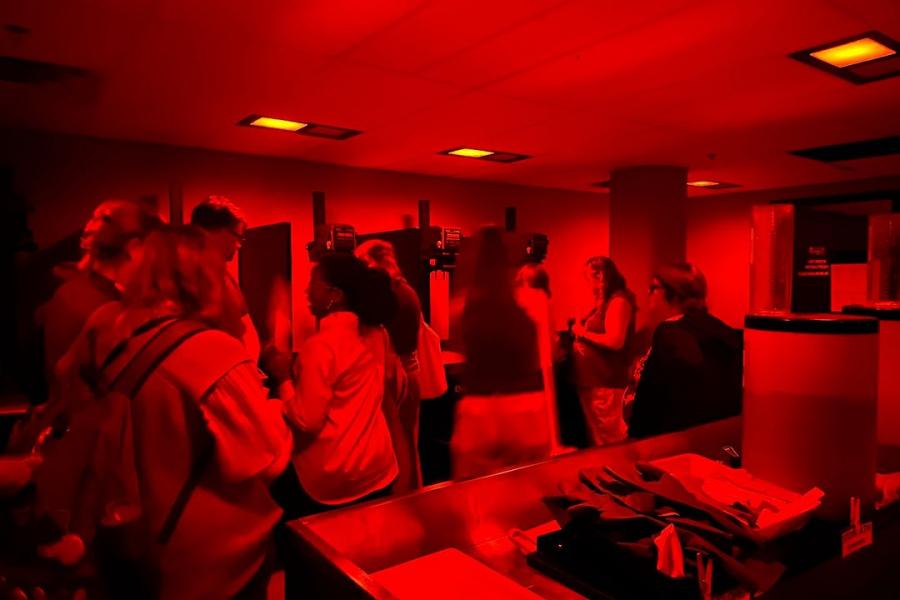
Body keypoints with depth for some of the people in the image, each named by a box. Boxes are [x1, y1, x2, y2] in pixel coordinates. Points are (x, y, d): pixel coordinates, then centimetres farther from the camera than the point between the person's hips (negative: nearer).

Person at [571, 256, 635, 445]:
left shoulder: (618, 301, -15)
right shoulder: (602, 301, 15)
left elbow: (615, 341, -24)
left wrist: (583, 332, -13)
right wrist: (579, 330, 3)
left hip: (605, 380, -10)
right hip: (590, 378, 10)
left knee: (610, 438, 0)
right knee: (595, 435, 19)